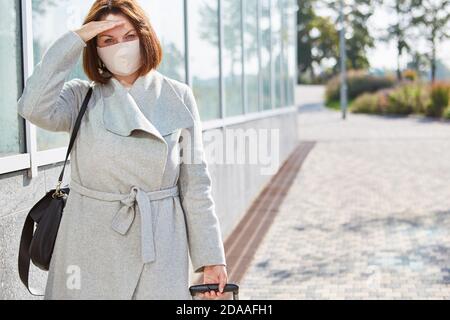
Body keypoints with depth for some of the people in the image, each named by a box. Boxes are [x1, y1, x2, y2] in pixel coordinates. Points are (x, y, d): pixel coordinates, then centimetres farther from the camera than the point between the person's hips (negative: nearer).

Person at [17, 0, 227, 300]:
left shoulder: (178, 97, 2)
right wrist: (74, 40, -13)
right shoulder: (81, 98, 3)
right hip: (91, 249, 0)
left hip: (159, 245, 0)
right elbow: (34, 108, -20)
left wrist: (211, 256, 0)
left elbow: (195, 183, 2)